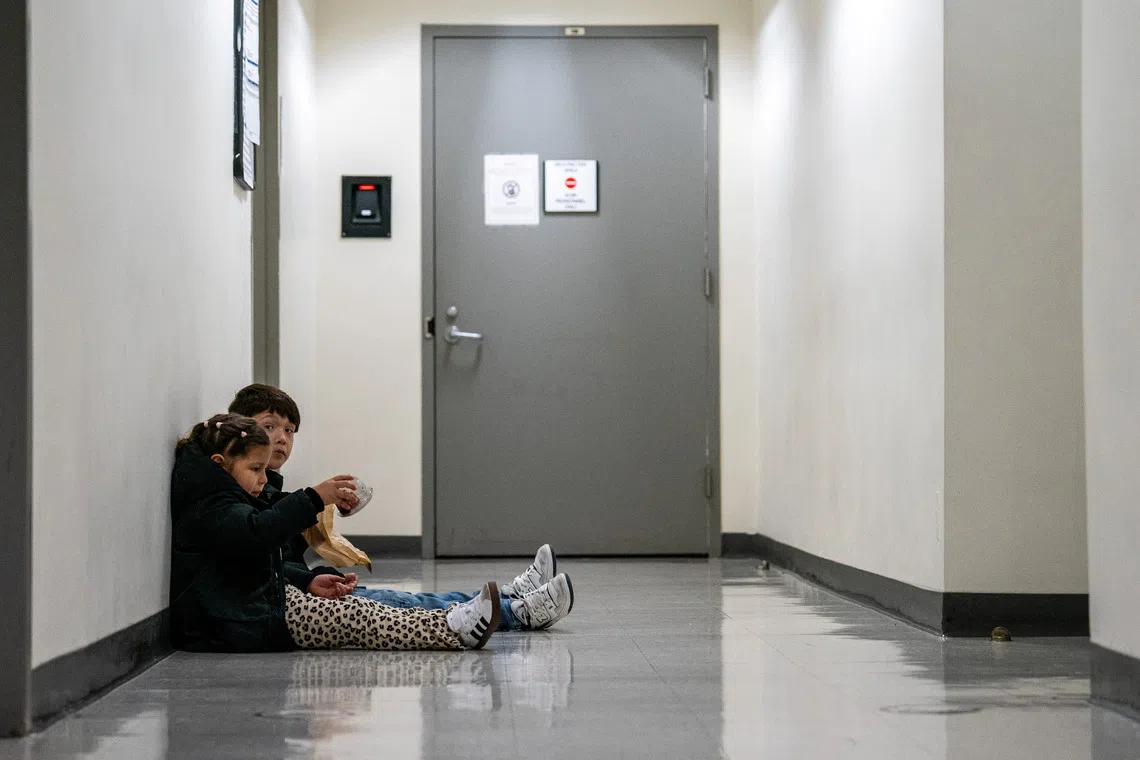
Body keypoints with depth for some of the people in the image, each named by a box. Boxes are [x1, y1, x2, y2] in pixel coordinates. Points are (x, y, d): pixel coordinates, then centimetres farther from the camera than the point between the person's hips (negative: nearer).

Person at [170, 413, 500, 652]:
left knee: (352, 609, 0)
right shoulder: (209, 508, -14)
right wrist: (314, 499, -35)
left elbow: (264, 565, 28)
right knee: (352, 619, -16)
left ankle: (448, 623, -9)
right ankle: (454, 631, -19)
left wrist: (306, 583, 14)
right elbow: (256, 532, -35)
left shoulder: (223, 501, 23)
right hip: (236, 626, -11)